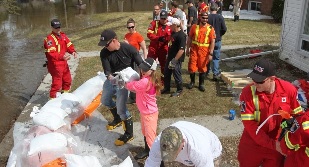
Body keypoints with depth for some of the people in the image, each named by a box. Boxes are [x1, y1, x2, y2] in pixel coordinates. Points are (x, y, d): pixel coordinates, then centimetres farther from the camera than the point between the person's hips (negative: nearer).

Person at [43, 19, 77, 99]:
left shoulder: (63, 35, 8)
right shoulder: (49, 39, -18)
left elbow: (69, 45, 6)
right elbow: (51, 53, -26)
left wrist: (73, 51, -15)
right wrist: (62, 56, -38)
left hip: (64, 63, 9)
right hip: (55, 65, -9)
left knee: (68, 80, 23)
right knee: (57, 83, -4)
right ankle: (52, 98, 12)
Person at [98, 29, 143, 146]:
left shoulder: (128, 49, -21)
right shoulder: (104, 53, -11)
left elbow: (141, 65, -16)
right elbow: (107, 70, -18)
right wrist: (110, 77, -42)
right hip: (112, 79, 6)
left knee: (121, 107, -13)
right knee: (105, 100, 24)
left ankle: (129, 134, 7)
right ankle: (118, 119, 50)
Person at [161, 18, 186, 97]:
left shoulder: (181, 35, -23)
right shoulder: (173, 33, 6)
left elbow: (181, 50, -27)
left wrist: (174, 60, -27)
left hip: (176, 59, -9)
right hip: (170, 57, 9)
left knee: (176, 75, 5)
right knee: (166, 73, 17)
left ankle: (179, 90, 24)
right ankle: (166, 88, 32)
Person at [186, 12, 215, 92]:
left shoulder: (210, 28, -5)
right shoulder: (194, 27, 1)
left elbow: (212, 41, -5)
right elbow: (190, 38, 8)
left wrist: (211, 53, -10)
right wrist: (187, 49, 5)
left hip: (204, 51, -1)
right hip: (194, 49, 1)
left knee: (202, 67, 9)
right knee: (192, 67, 3)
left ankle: (201, 84, 24)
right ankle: (192, 81, 26)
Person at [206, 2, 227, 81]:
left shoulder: (207, 17, -11)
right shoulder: (220, 17, -10)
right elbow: (224, 29, -9)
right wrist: (219, 35, 10)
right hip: (217, 40, -1)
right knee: (216, 57, 6)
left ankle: (206, 71, 30)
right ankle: (215, 73, 1)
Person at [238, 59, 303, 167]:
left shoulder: (289, 89, -15)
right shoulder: (247, 92, -19)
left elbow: (298, 116, 0)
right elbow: (249, 124, -19)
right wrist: (273, 144, -19)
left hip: (279, 147, 1)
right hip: (252, 145, -1)